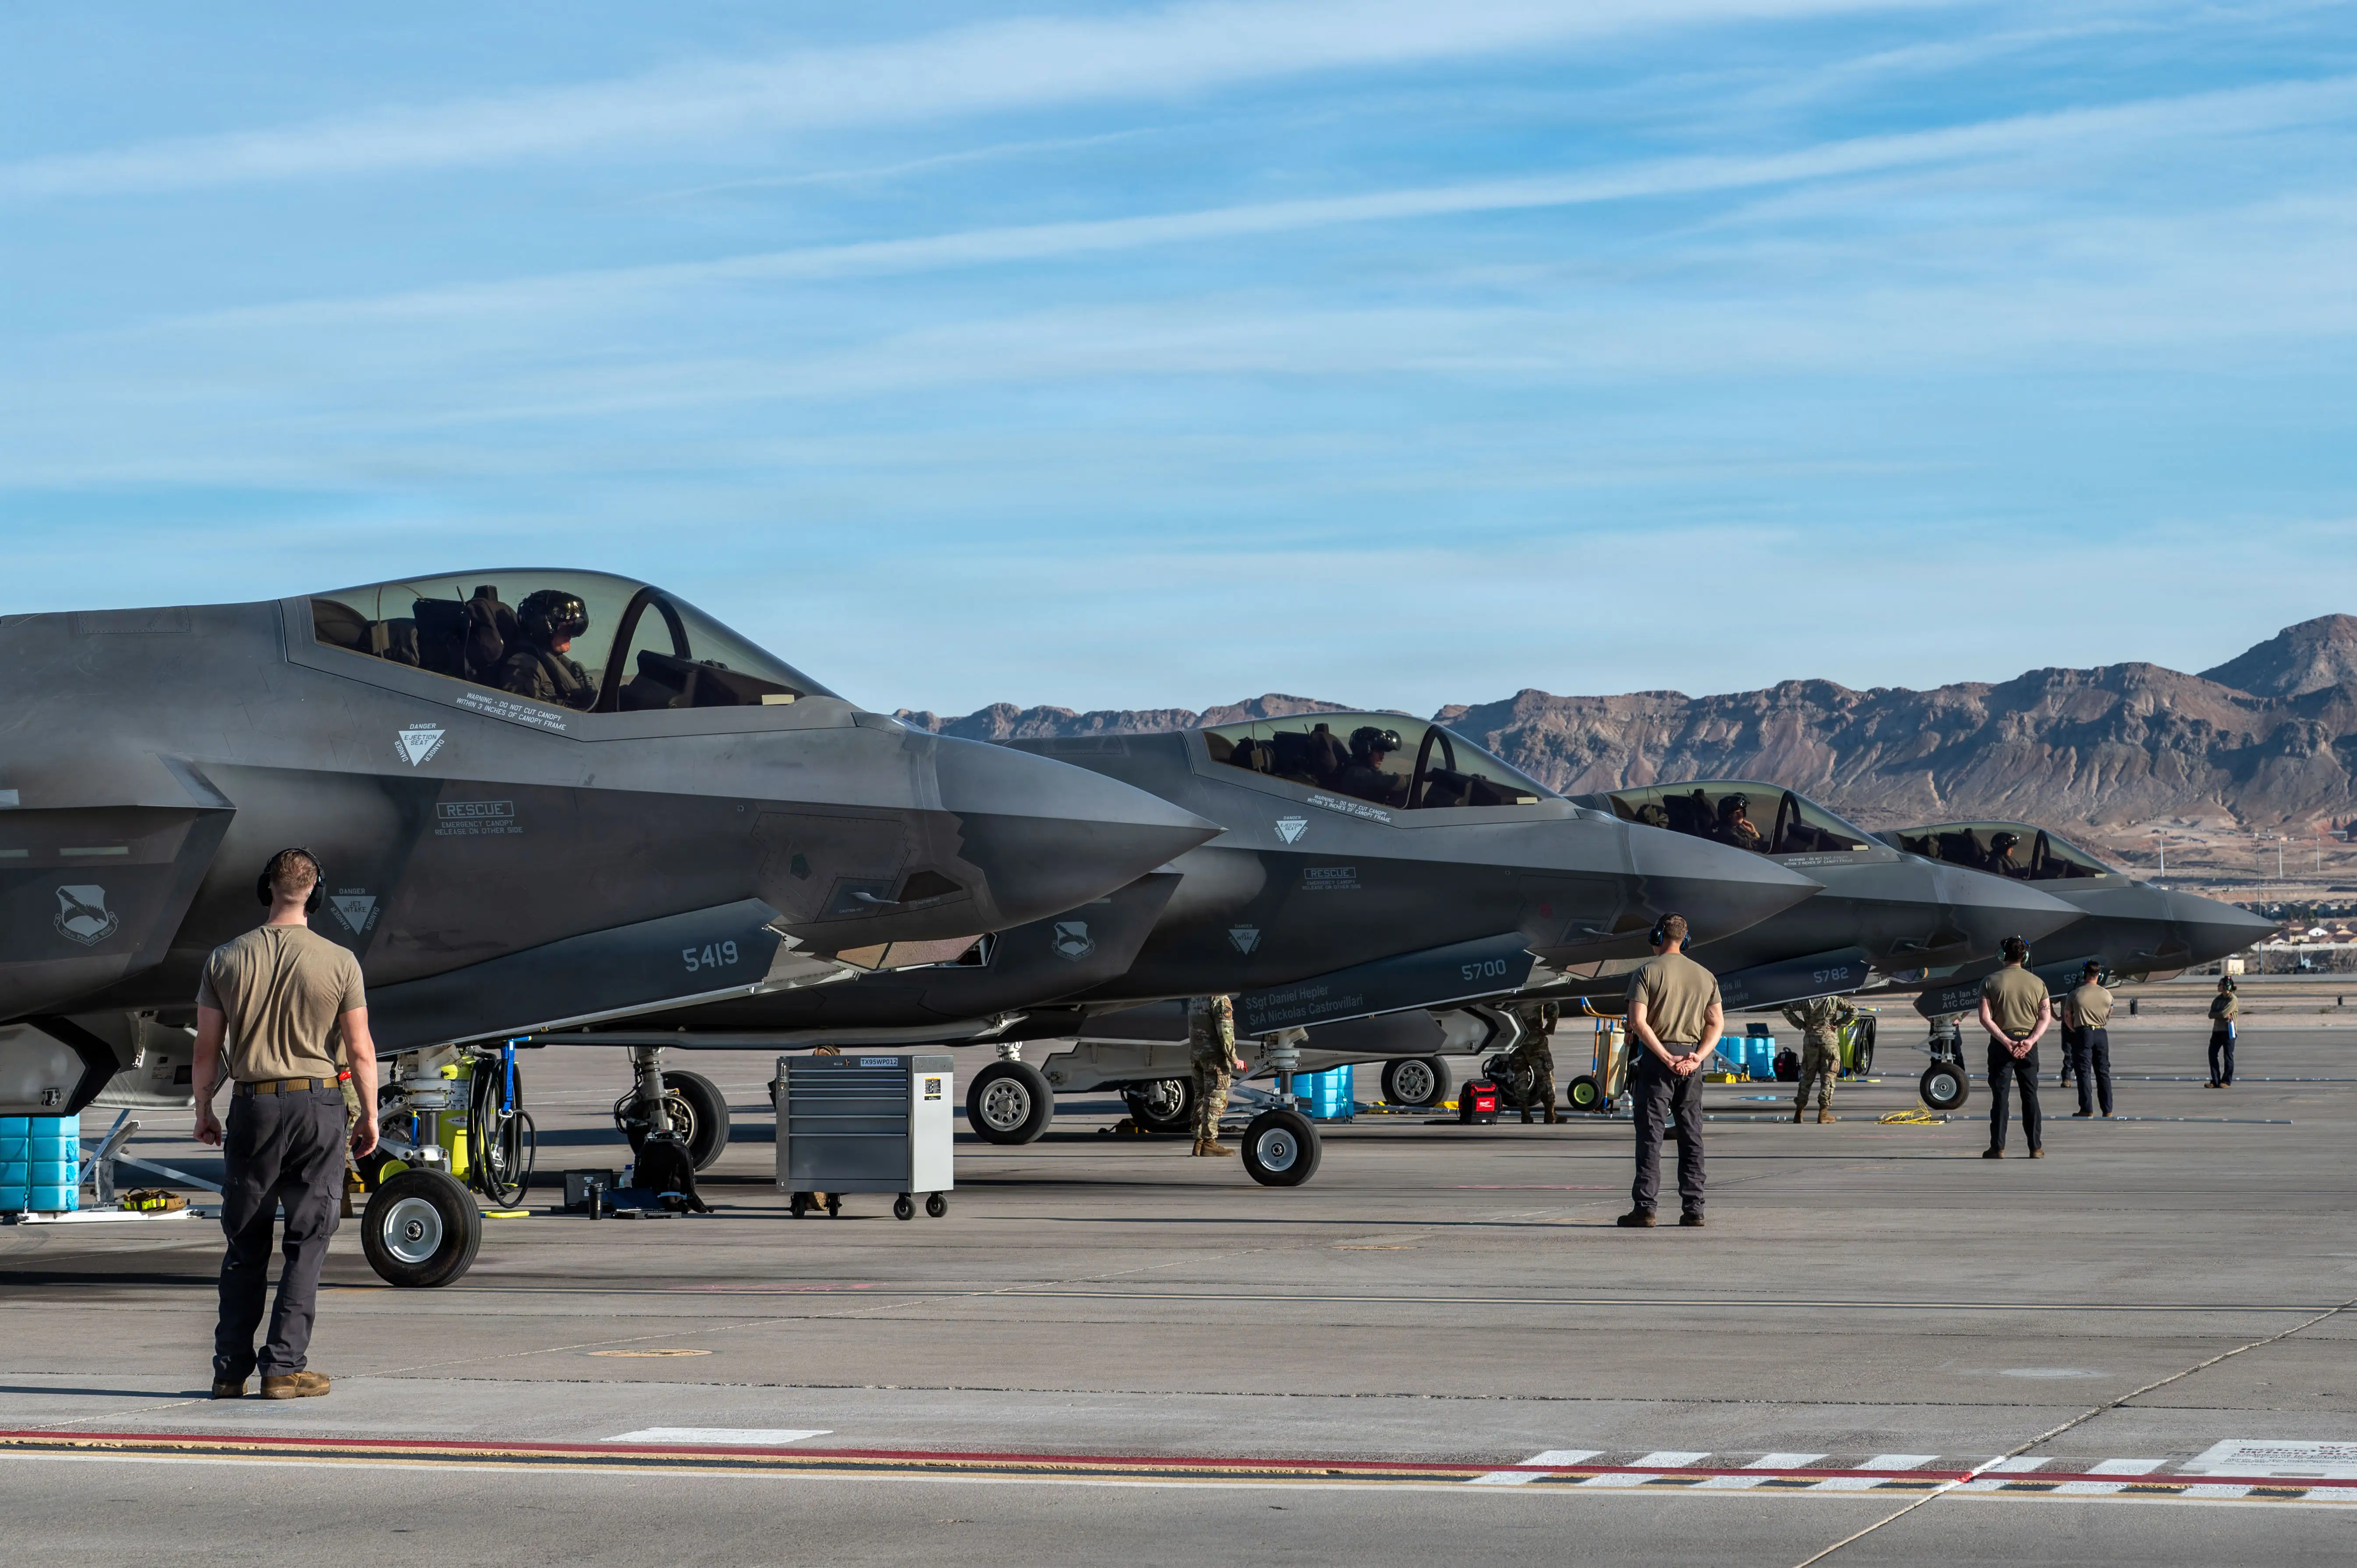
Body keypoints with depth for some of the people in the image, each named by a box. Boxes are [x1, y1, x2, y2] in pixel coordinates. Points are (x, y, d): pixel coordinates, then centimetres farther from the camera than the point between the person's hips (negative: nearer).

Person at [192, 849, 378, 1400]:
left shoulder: (226, 959, 0)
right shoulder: (339, 962, -6)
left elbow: (207, 1050, 3)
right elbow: (361, 1051, -4)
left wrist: (203, 1112, 16)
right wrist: (369, 1115, 8)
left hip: (252, 1107, 2)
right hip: (318, 1105, -2)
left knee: (245, 1242, 11)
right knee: (307, 1241, 3)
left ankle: (230, 1369, 12)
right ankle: (284, 1367, 0)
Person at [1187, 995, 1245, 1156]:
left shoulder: (1195, 1000, 15)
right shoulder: (1220, 999, -12)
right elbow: (1225, 1031, -17)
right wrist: (1233, 1058, -14)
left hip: (1196, 1055, 8)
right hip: (1214, 1056, -8)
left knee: (1201, 1098, 12)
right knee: (1215, 1099, -6)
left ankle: (1199, 1141, 12)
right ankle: (1209, 1142, -10)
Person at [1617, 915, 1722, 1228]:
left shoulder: (1647, 972, -4)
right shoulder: (1706, 976, 11)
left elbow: (1638, 1021, -14)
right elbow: (1717, 1023, 6)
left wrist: (1665, 1057, -14)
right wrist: (1697, 1057, -4)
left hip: (1657, 1058, -4)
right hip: (1692, 1060, 4)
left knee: (1650, 1134, -3)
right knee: (1691, 1135, 8)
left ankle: (1645, 1207, -7)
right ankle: (1693, 1209, 6)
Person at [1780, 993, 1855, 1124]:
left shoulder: (1806, 1000, 5)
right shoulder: (1834, 1000, 0)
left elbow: (1787, 1010, 6)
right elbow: (1853, 1011, -5)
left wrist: (1801, 1025, 5)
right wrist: (1838, 1025, -1)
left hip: (1810, 1041, 2)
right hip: (1829, 1040, -2)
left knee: (1807, 1076, 12)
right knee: (1828, 1077, 3)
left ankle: (1799, 1112, 10)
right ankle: (1823, 1112, -3)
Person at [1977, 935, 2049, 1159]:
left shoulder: (1991, 982, -2)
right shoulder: (2037, 983, 5)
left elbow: (1985, 1018, -10)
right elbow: (2046, 1017, -3)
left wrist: (2005, 1041, -13)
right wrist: (2030, 1041, -11)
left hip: (2001, 1042, -2)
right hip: (2028, 1042, 2)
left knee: (2000, 1096, 1)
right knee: (2030, 1096, 7)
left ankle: (1998, 1147, -1)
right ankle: (2036, 1147, 7)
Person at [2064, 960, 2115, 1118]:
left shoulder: (2076, 994, -7)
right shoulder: (2107, 995, 1)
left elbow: (2067, 1017, 0)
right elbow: (2109, 1016, 12)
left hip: (2083, 1034, -3)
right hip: (2101, 1034, 3)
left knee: (2084, 1072, 0)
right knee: (2103, 1072, 9)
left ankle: (2087, 1109, -4)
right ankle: (2108, 1109, 9)